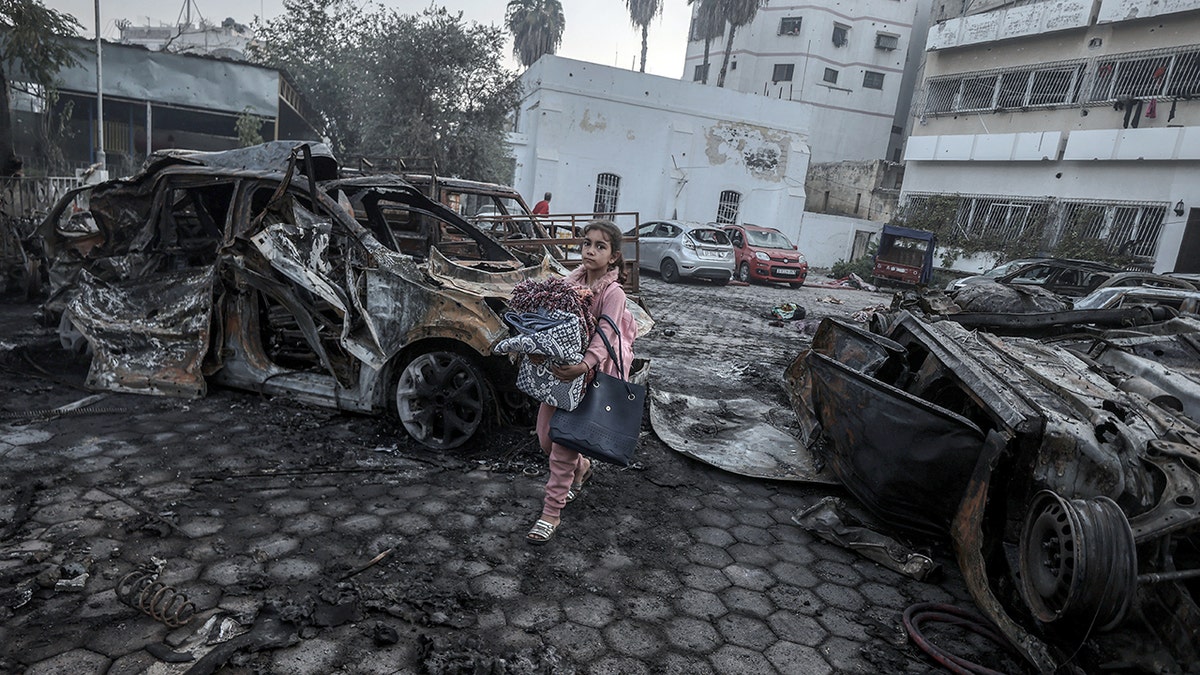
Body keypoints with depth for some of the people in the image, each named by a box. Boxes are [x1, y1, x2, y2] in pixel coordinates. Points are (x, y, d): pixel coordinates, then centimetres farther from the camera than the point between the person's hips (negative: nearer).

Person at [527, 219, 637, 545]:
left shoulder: (613, 293, -15)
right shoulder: (571, 280, 4)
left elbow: (604, 336, -24)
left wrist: (583, 366, -39)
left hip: (590, 372, -6)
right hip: (559, 366, 6)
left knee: (565, 440, -5)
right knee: (545, 436, 13)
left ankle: (552, 511, 9)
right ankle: (581, 468, 42)